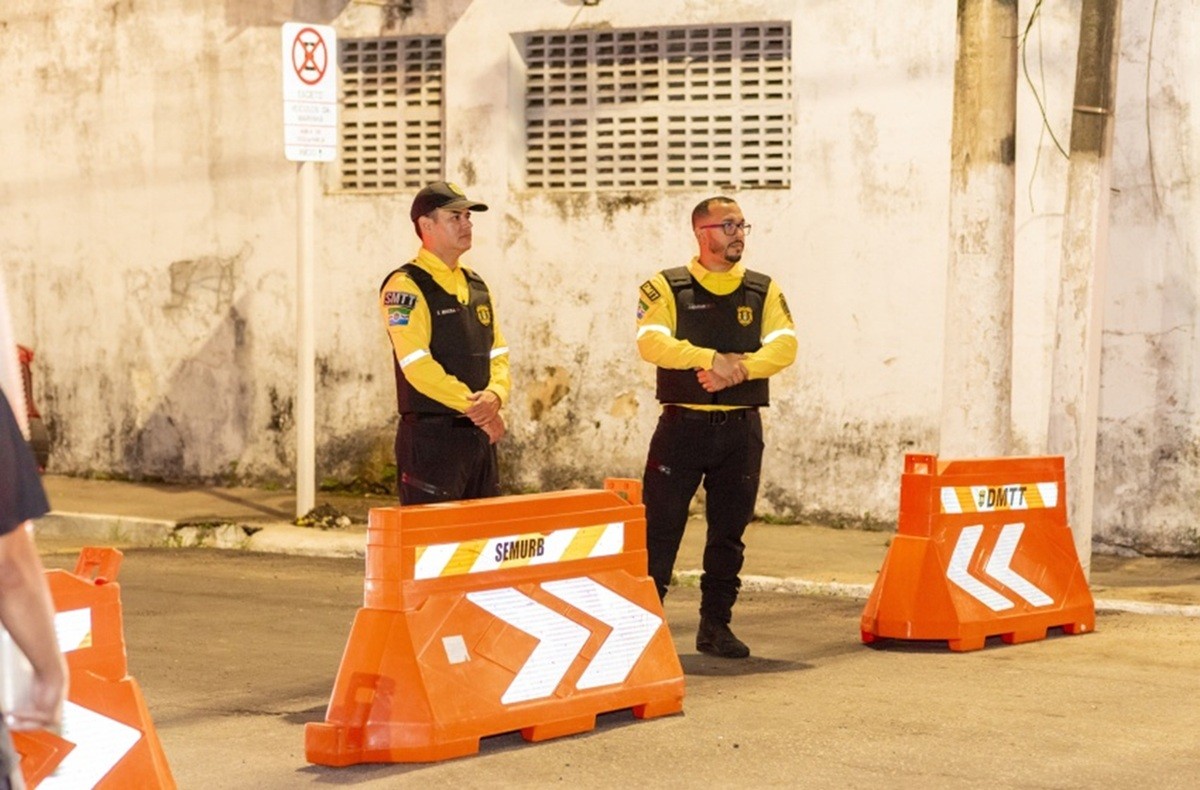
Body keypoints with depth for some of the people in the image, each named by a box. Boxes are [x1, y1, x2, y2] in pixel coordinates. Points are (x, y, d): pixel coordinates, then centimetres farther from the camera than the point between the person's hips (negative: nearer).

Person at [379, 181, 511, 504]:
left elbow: (498, 355, 13)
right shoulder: (406, 286, -8)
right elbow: (417, 365, -17)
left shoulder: (476, 285, 16)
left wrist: (495, 395, -9)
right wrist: (474, 406, -17)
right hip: (431, 437, -7)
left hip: (480, 435, 7)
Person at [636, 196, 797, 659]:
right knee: (659, 528, -4)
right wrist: (713, 357, -25)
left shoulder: (764, 292, 9)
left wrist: (739, 369, -21)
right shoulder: (666, 288, 1)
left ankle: (715, 625, 17)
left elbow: (784, 347, -5)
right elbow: (651, 342, -15)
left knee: (729, 532, 8)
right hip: (683, 425, -3)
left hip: (741, 429, 3)